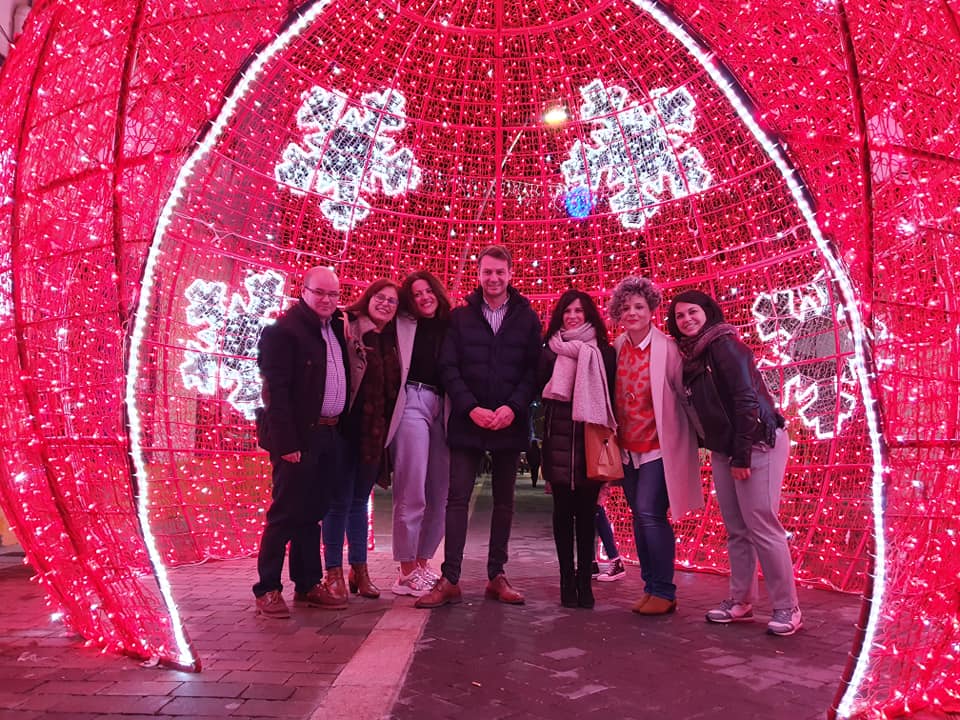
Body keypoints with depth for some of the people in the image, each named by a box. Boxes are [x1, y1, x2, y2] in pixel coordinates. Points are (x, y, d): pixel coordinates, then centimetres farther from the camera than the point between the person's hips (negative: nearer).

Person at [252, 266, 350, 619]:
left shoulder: (336, 327, 13)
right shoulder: (283, 329, -8)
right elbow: (275, 390, -14)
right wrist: (286, 443, -19)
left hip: (331, 436, 7)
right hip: (300, 437, -7)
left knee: (311, 513, 14)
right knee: (286, 514, 1)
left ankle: (308, 584, 23)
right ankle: (267, 590, 14)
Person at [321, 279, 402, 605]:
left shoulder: (392, 341, 10)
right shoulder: (349, 329, -8)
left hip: (375, 432, 6)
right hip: (348, 427, -5)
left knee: (360, 500, 16)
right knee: (340, 500, 3)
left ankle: (359, 569, 26)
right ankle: (334, 572, 15)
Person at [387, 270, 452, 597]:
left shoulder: (449, 327, 16)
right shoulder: (403, 324, 9)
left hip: (442, 408, 4)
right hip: (412, 402, -4)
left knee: (439, 494, 5)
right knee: (412, 493, -5)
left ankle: (422, 562, 20)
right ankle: (407, 572, 7)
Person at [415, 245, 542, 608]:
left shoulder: (527, 318, 5)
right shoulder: (460, 317, 5)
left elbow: (533, 369, 0)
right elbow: (448, 368, -1)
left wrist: (513, 407, -14)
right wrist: (472, 408, -13)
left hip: (509, 424, 1)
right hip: (467, 422, 0)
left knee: (504, 501, 9)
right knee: (458, 498, -1)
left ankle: (497, 575, 20)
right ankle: (450, 579, 5)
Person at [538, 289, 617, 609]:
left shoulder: (603, 351, 8)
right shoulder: (550, 350, 8)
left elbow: (611, 395, 4)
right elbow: (539, 386, -1)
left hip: (592, 437, 0)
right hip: (560, 436, 0)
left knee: (586, 510, 2)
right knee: (563, 508, 3)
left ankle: (584, 580, 11)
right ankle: (567, 579, 12)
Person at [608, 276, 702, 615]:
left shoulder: (666, 347, -11)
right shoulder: (618, 347, 4)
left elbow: (683, 391, -8)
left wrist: (697, 432, -6)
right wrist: (615, 436, 10)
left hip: (658, 445, -5)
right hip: (629, 447, 6)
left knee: (650, 514, -10)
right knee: (639, 516, 10)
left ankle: (664, 592, 7)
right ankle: (650, 587, 23)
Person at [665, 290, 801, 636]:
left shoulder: (723, 344, -12)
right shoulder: (691, 355, 12)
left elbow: (746, 399, -18)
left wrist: (742, 455, -20)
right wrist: (722, 452, 11)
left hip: (757, 443, -8)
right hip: (722, 450, 8)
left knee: (761, 526, -5)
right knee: (735, 529, 11)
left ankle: (787, 608, 8)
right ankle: (740, 601, 22)